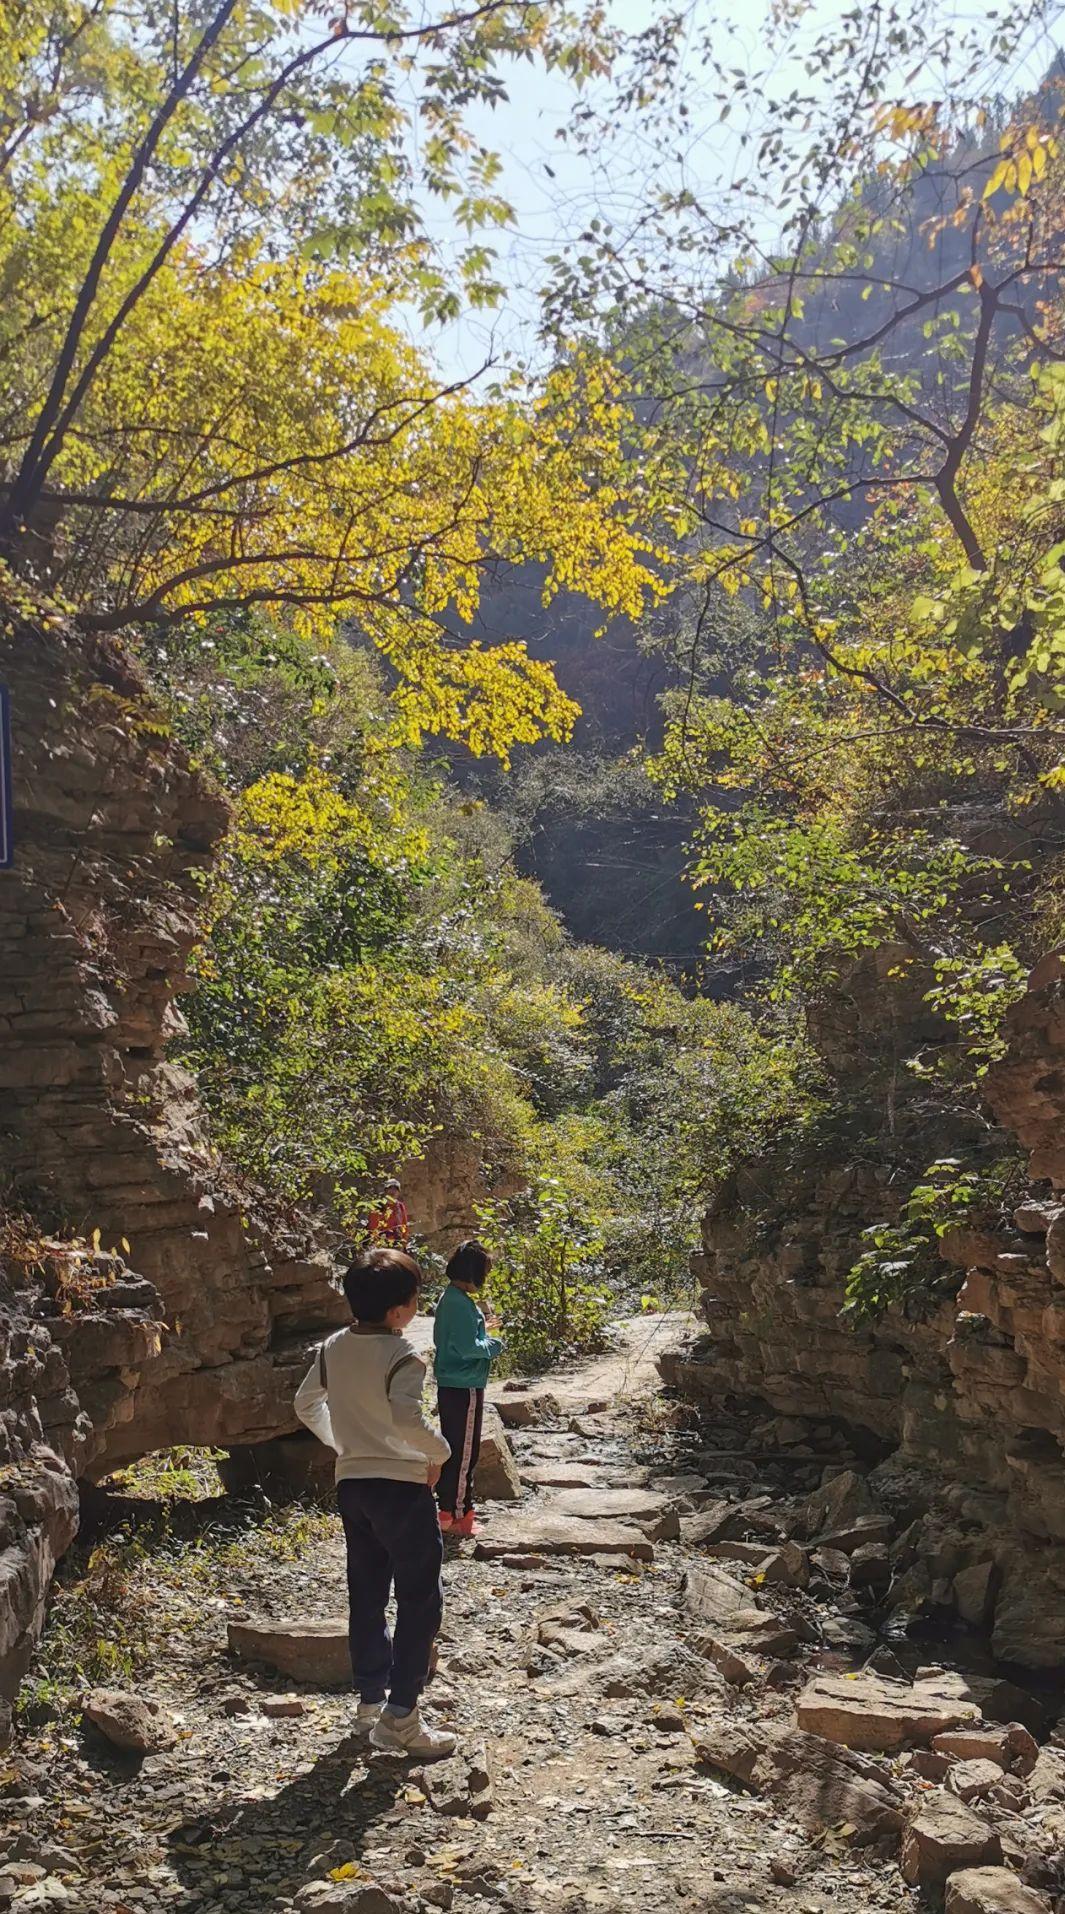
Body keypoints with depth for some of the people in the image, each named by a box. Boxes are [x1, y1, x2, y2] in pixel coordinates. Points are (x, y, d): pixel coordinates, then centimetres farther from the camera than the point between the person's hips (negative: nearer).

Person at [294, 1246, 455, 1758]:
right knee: (419, 1600, 2)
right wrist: (438, 1451, -16)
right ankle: (400, 1716, 1)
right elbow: (405, 1417, -33)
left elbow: (306, 1403, 13)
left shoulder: (334, 1348, 4)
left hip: (351, 1482, 7)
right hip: (401, 1486, -7)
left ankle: (370, 1701, 26)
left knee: (366, 1596, 17)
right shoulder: (402, 1356, -19)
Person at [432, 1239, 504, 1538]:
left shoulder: (447, 1298, 9)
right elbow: (467, 1347, -25)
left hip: (448, 1385, 10)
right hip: (465, 1388, -10)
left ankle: (447, 1505, 27)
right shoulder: (462, 1304, -21)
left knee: (451, 1447, 18)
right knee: (465, 1452, 1)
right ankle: (458, 1515, 9)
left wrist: (479, 1332, 13)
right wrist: (493, 1346, -8)